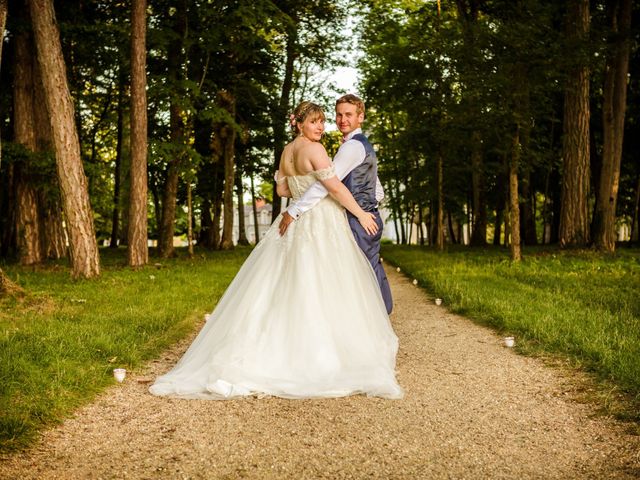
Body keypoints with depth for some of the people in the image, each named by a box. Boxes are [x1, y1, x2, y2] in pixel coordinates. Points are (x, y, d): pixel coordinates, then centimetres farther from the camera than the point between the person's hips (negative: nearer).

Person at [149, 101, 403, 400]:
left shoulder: (287, 151, 12)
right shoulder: (314, 149, -13)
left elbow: (282, 190, 18)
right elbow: (335, 187, -19)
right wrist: (361, 214, -11)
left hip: (294, 224, 8)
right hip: (321, 226, -8)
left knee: (282, 290, 9)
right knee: (325, 292, -2)